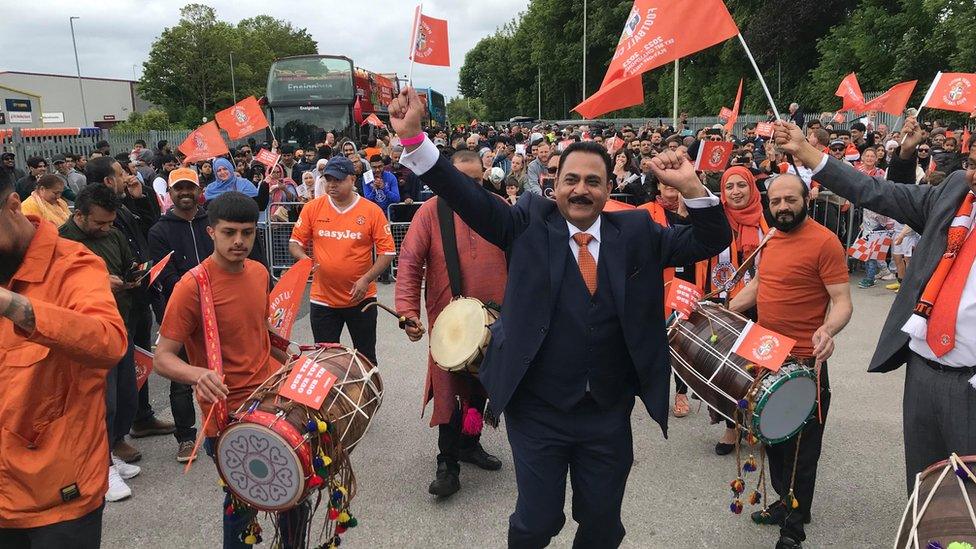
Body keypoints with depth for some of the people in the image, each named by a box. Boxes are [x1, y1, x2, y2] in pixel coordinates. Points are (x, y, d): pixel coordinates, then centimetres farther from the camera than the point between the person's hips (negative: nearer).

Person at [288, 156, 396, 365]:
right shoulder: (312, 209, -1)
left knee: (366, 357, 12)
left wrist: (367, 279, -17)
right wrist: (304, 259, -15)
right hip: (323, 299, 1)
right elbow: (295, 242, 6)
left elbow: (387, 251, -6)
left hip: (361, 298, -1)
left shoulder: (372, 211, -6)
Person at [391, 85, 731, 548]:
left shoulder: (637, 232, 2)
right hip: (537, 412, -2)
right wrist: (413, 136, -23)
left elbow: (710, 243, 0)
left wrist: (691, 188, -18)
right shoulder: (530, 224, -4)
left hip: (609, 416, 2)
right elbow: (467, 197, -12)